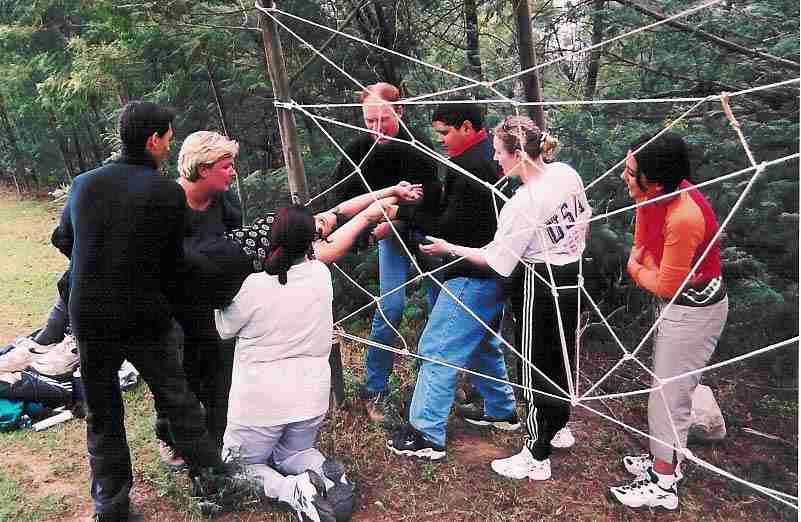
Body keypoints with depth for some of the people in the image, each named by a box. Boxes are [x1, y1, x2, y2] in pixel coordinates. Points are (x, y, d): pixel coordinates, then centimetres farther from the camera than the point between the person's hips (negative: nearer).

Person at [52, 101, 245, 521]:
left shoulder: (83, 183, -2)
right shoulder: (169, 194, -13)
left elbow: (63, 239, 14)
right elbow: (172, 263, -6)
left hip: (88, 317, 3)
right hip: (146, 318, -3)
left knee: (101, 412, 17)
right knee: (177, 400, 15)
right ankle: (210, 478, 25)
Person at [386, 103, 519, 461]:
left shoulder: (471, 167, -19)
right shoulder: (492, 157, 12)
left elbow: (449, 227, -19)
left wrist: (404, 211, -10)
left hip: (472, 277, -10)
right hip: (497, 272, 11)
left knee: (437, 350, -6)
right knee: (484, 344, 24)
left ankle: (426, 436, -1)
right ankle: (502, 412, 38)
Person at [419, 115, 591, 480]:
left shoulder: (522, 204, -25)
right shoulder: (566, 172, -3)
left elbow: (496, 260, -17)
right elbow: (583, 219, 10)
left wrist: (449, 248, -8)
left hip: (539, 287, -8)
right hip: (571, 278, 8)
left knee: (535, 367, 5)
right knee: (561, 354, 23)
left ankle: (536, 457, 17)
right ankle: (558, 426, 44)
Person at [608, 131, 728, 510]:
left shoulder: (684, 218, -33)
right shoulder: (653, 194, -8)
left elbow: (666, 286, -23)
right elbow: (641, 248, 7)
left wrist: (636, 270, -6)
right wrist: (647, 266, -13)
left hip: (694, 311, -9)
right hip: (676, 301, 9)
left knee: (668, 396, 2)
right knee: (668, 389, 21)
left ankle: (663, 486, 19)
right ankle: (666, 460, 39)